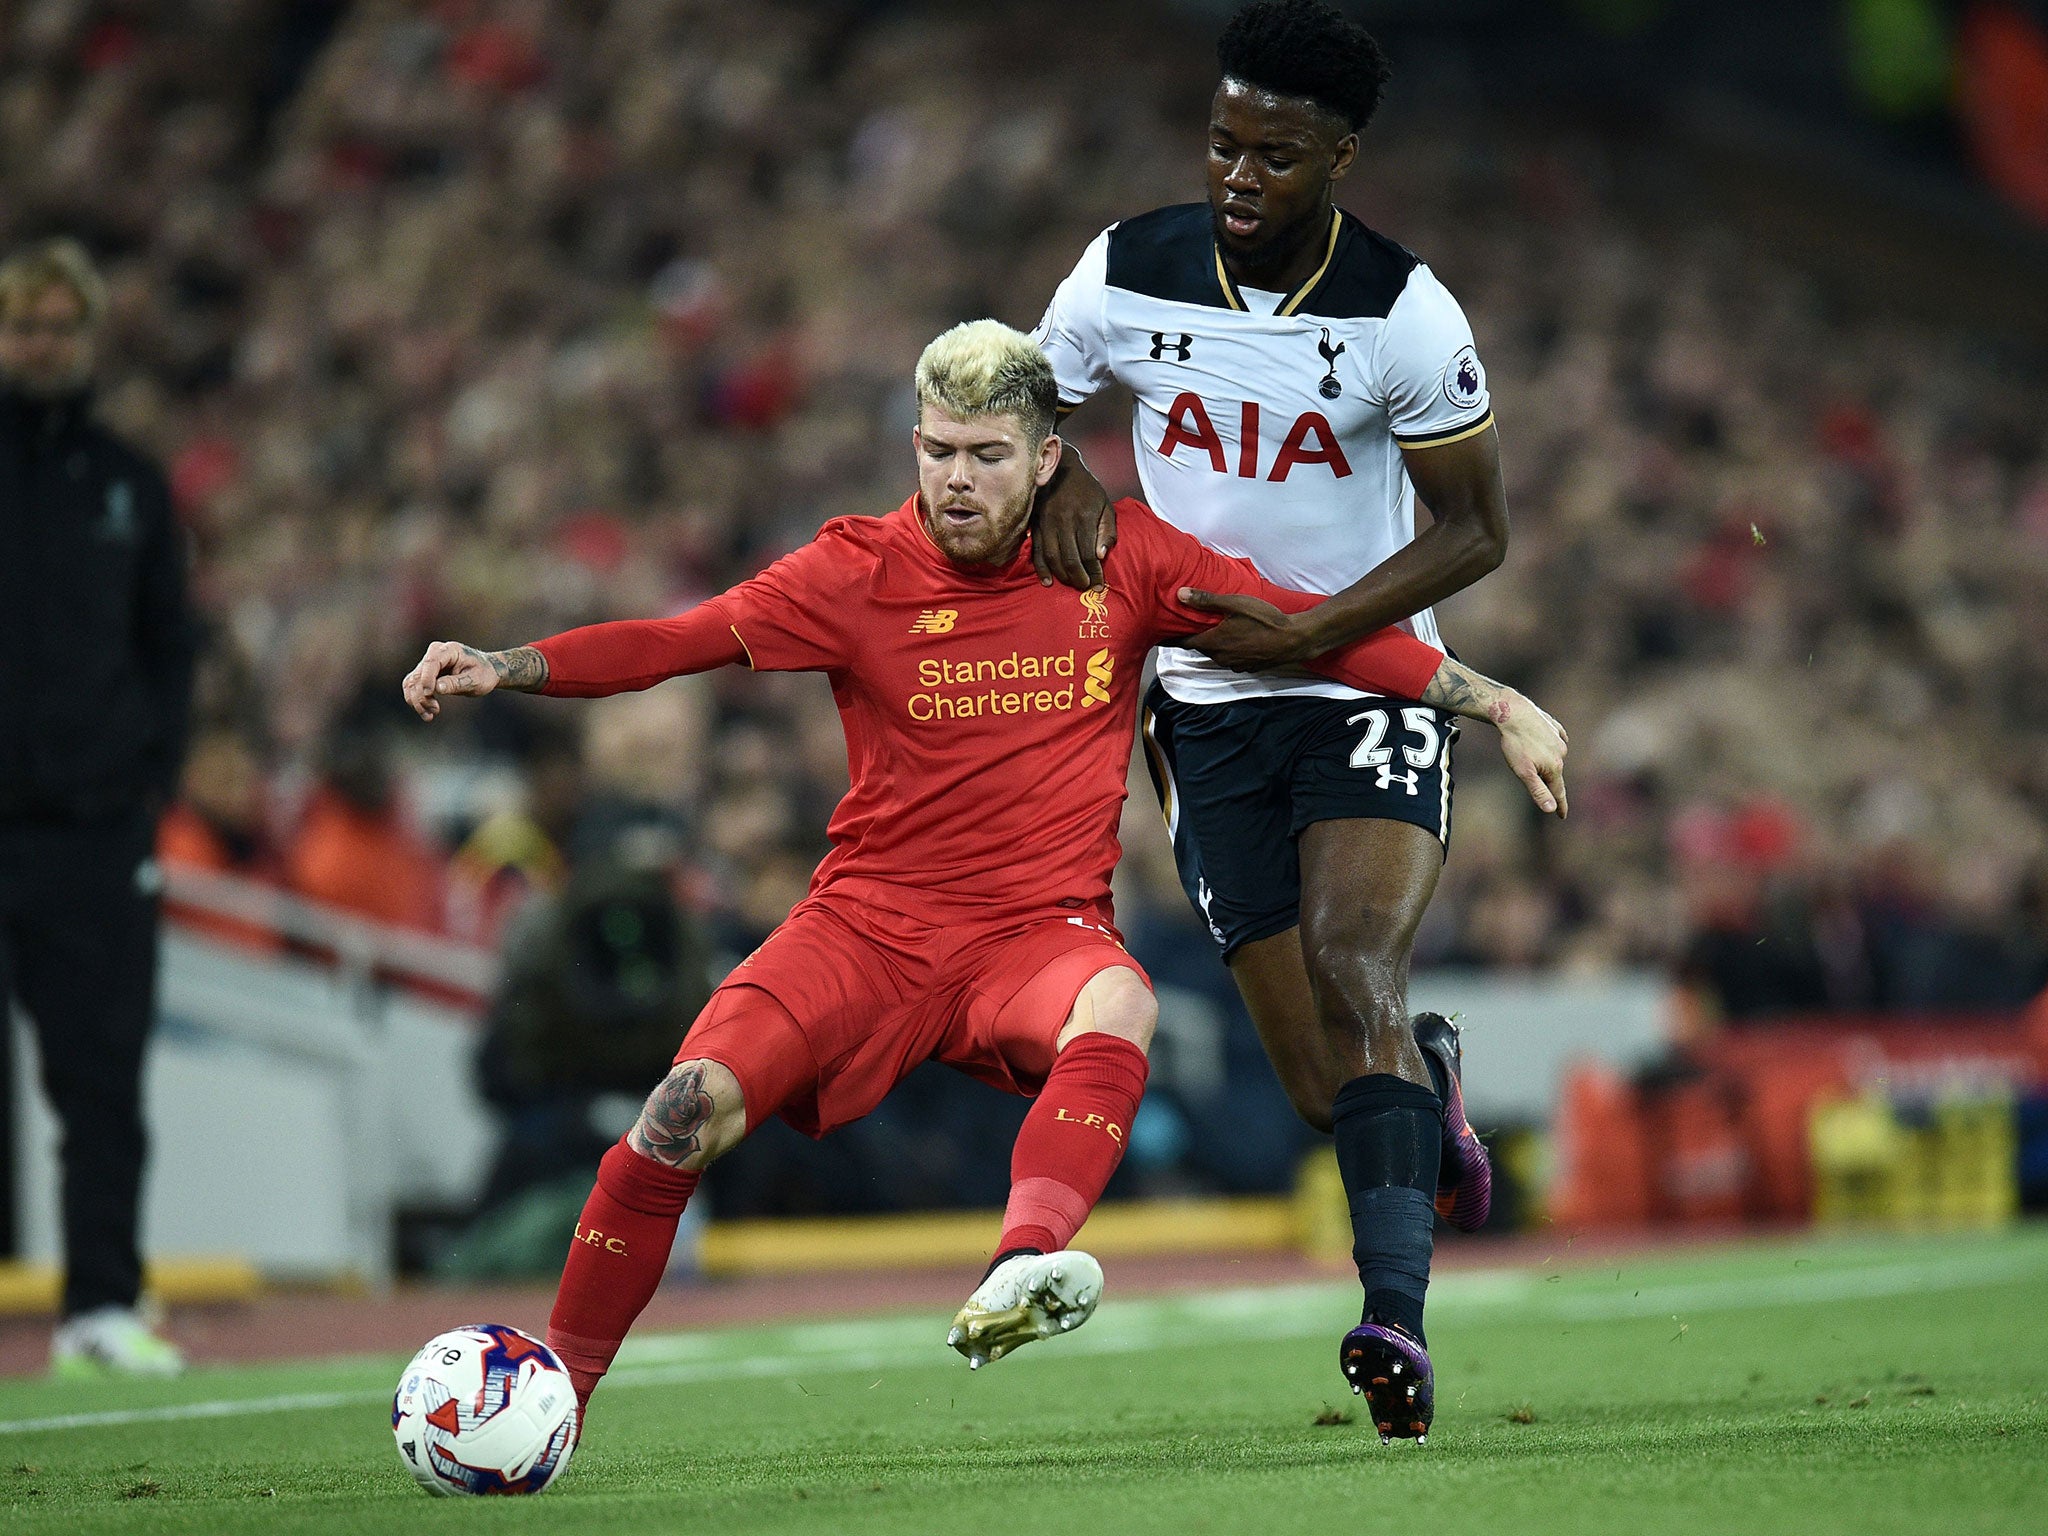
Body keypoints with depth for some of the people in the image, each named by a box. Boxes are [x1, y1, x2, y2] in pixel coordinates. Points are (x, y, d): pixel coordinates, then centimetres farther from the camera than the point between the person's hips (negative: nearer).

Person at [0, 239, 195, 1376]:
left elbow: (169, 646, 19)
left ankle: (103, 1306, 2)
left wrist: (156, 777, 6)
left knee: (105, 1075, -1)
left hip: (100, 825, 2)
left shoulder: (131, 485, 14)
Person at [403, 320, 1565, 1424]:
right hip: (871, 922, 0)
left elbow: (1309, 626, 8)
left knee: (1118, 1008, -37)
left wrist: (1495, 704, 5)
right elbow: (683, 641, -6)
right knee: (693, 1105, -21)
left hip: (1041, 930, 0)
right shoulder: (860, 572, 0)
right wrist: (500, 668, -20)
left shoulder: (1122, 561, 3)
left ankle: (1022, 1274, -59)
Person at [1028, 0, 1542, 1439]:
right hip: (1210, 708, 3)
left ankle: (1397, 1315, -37)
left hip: (1365, 683, -3)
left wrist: (1307, 631, -16)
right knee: (1325, 1086, -1)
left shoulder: (1404, 314, -13)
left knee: (1355, 968, -27)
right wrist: (1062, 479, -12)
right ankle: (1427, 1072, 37)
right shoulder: (1131, 272, -6)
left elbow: (1475, 528, -6)